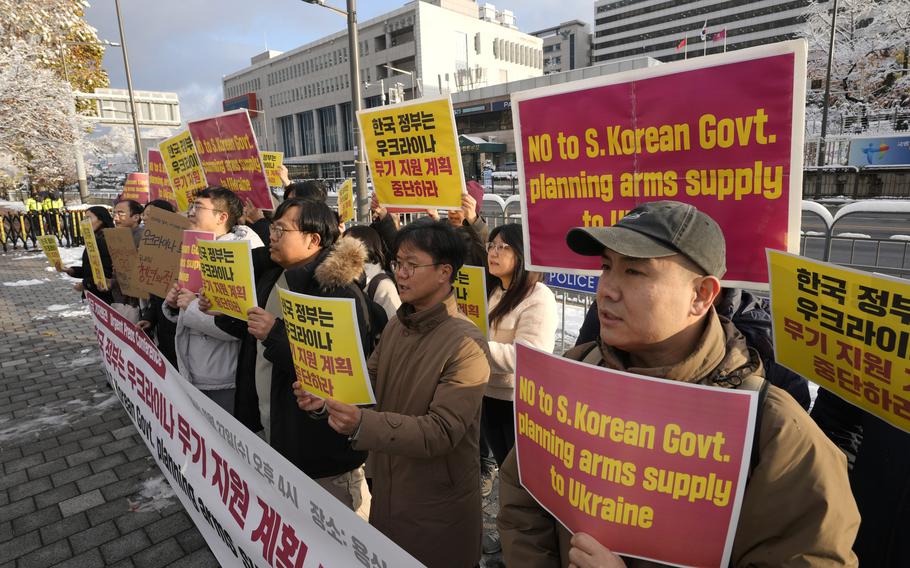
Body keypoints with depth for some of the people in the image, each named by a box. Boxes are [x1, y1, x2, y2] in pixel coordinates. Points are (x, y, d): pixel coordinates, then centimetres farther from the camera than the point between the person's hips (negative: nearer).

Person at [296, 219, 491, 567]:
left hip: (438, 505, -7)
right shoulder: (395, 327, 1)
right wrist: (325, 396, -14)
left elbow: (442, 432, -28)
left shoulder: (466, 344, -26)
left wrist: (363, 425, -38)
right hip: (387, 488, 7)